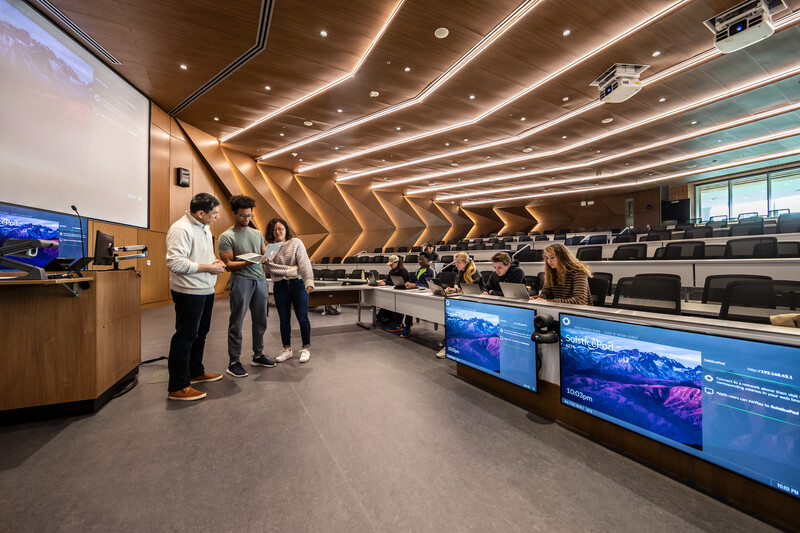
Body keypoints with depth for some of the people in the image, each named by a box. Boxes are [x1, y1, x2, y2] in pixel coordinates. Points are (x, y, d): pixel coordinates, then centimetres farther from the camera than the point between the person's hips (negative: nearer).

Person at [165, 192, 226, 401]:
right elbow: (175, 263, -25)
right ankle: (177, 387, 9)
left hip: (206, 290, 10)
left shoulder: (204, 227, 13)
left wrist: (214, 262, 4)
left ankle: (196, 372, 35)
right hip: (189, 292, -10)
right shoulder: (181, 229, -18)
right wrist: (208, 267, -20)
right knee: (185, 337, -2)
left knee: (200, 333, 19)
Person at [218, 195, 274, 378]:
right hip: (241, 280, -5)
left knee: (260, 321, 11)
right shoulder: (226, 237, -1)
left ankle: (258, 355, 25)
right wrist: (247, 263, -23)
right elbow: (228, 265, -7)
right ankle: (233, 363, 12)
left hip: (260, 279, 5)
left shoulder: (257, 233, 15)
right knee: (236, 323, 2)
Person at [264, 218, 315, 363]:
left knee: (302, 318, 2)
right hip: (279, 287, 3)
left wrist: (309, 282, -27)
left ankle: (306, 348, 18)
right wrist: (292, 269, -15)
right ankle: (287, 350, 25)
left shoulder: (296, 243, -2)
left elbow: (304, 263, -14)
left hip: (297, 284, -2)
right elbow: (271, 268, -6)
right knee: (284, 319, 10)